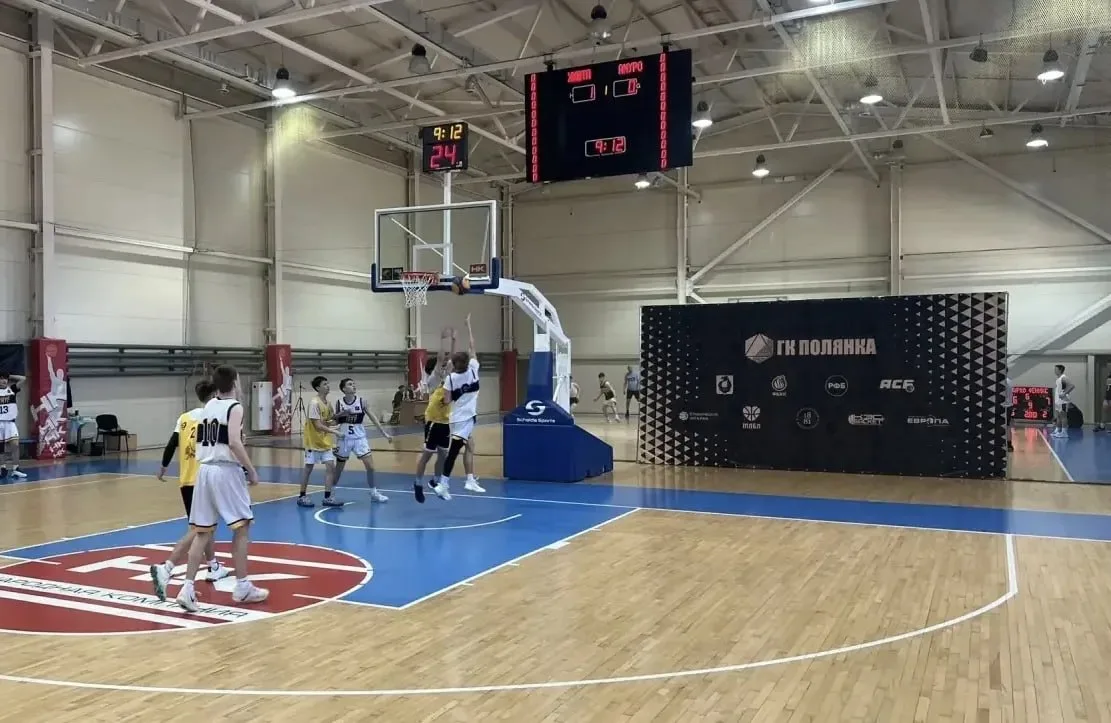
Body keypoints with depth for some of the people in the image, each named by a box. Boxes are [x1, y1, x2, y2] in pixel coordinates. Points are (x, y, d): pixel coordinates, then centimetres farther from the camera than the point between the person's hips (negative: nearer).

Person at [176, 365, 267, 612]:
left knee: (203, 532, 9)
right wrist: (251, 470, -11)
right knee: (242, 527, 5)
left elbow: (201, 440, 18)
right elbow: (234, 443, -19)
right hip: (226, 471, -7)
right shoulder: (235, 407, -8)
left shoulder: (207, 406, 14)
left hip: (205, 470, 7)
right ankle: (242, 587, 10)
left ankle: (188, 588, 3)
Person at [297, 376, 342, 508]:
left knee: (331, 466, 0)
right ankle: (302, 497, 16)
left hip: (325, 441, 7)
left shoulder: (327, 403, 5)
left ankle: (327, 498, 4)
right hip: (313, 441, -7)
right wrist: (332, 431, -28)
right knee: (308, 468, 3)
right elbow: (317, 425, -23)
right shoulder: (314, 403, -19)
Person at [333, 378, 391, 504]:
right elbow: (334, 422, 3)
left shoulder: (361, 401, -5)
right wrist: (341, 414, -18)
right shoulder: (339, 402, -5)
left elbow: (373, 418, -3)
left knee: (370, 466, -5)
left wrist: (385, 433, -7)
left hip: (359, 437, 1)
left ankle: (374, 493, 10)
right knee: (339, 468, 10)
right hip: (344, 438, -1)